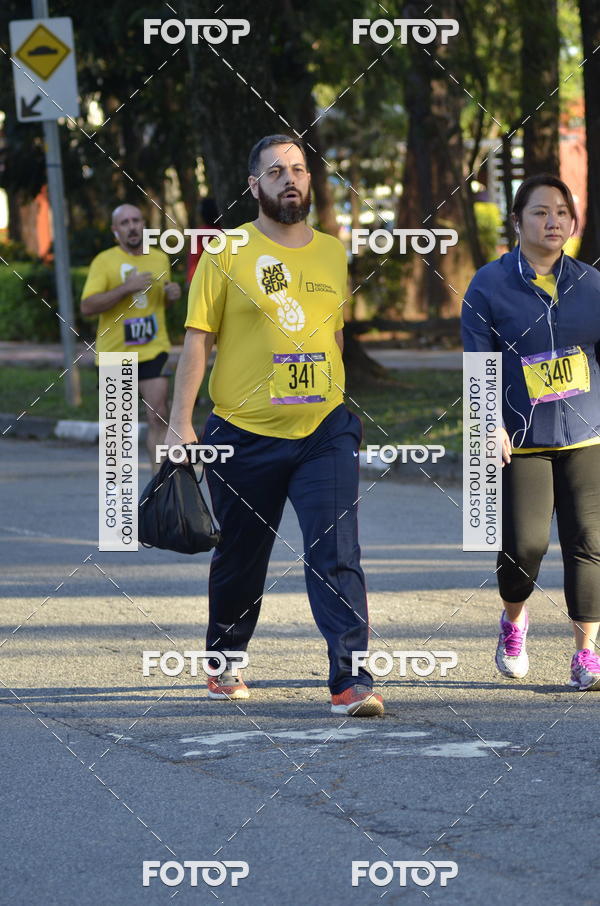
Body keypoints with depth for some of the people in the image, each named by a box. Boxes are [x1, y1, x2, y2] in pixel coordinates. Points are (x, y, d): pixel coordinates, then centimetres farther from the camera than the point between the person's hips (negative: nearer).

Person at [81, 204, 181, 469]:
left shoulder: (160, 259, 9)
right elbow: (87, 306, -16)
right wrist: (126, 288, -24)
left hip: (153, 349, 2)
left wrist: (172, 294, 3)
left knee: (159, 416, -13)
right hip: (115, 351, -2)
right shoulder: (104, 261, -5)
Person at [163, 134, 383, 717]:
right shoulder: (226, 254, -2)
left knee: (336, 555, -12)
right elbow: (198, 339, -4)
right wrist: (180, 422, -10)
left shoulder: (333, 254, 9)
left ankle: (351, 680, -16)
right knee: (239, 559, 12)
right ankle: (223, 664, 33)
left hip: (324, 431, 2)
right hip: (244, 435, -1)